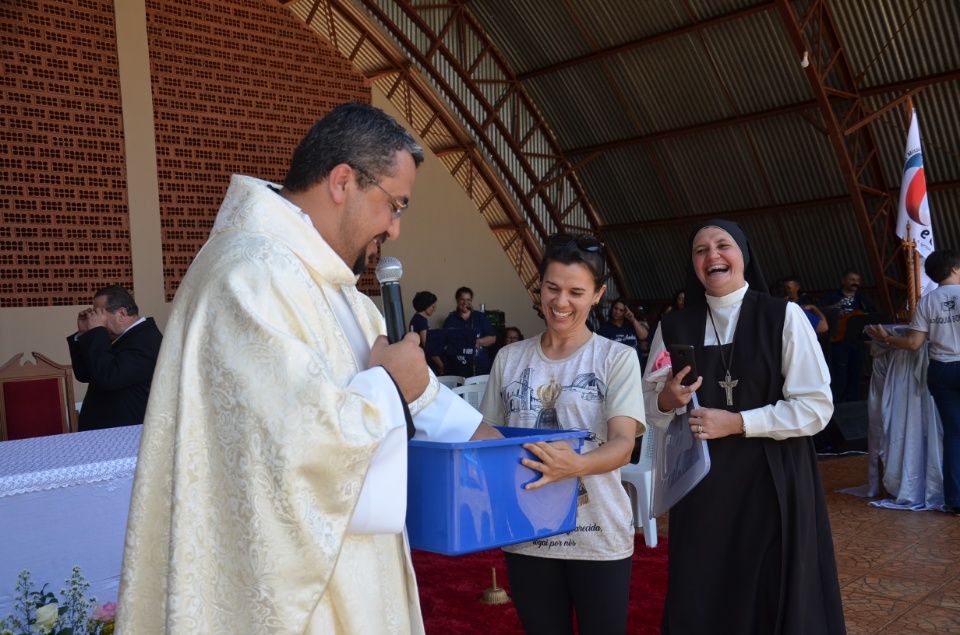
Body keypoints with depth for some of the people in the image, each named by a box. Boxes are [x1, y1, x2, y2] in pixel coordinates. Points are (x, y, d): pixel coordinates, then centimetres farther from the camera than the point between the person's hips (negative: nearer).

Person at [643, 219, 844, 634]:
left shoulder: (784, 316, -4)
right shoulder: (674, 327, 4)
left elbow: (816, 407, -8)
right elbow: (649, 405, 7)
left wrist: (735, 422, -16)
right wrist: (667, 400, -16)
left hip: (772, 480, -2)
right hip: (700, 482, 2)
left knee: (774, 597, 8)